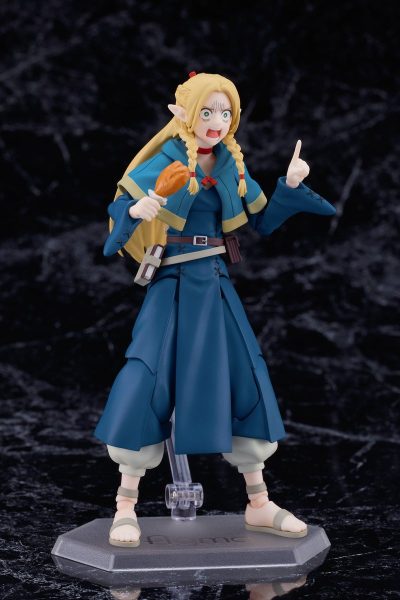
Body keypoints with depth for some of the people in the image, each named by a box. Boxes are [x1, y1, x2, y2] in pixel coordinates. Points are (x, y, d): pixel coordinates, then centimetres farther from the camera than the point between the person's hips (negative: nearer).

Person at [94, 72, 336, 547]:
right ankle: (125, 507, -1)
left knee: (246, 382, 5)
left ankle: (259, 505, 18)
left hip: (216, 288, 5)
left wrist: (290, 185, 2)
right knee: (146, 383, -14)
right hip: (172, 286, -5)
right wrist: (136, 210, -33)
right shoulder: (165, 162, -7)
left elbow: (262, 221, 14)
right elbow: (119, 206, -11)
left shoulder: (231, 167, 7)